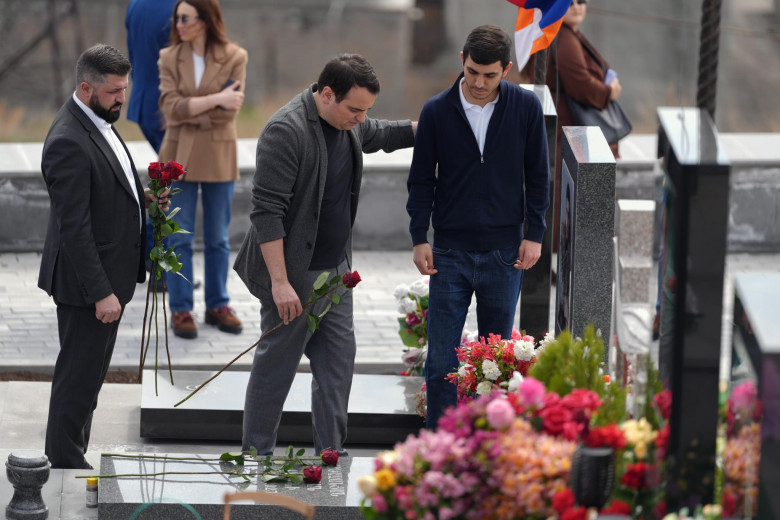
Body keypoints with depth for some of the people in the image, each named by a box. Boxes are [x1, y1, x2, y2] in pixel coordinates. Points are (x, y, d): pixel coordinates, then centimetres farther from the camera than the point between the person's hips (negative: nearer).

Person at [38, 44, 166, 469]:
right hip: (88, 280, -10)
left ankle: (71, 458, 28)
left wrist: (141, 198, 5)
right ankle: (65, 463, 10)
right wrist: (100, 292, -24)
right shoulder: (68, 142, -24)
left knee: (87, 376, 18)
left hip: (109, 274, 10)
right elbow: (74, 227, -25)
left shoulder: (99, 122, 8)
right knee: (79, 375, 0)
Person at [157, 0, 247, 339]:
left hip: (218, 157, -1)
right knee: (179, 237, 1)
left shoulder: (234, 58, -4)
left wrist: (188, 111, -14)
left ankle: (218, 305, 20)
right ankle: (180, 309, 7)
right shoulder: (169, 58, 1)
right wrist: (214, 100, -18)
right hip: (179, 156, 1)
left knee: (217, 238, 9)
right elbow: (171, 107, -11)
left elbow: (229, 111, -12)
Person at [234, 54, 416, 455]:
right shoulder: (286, 130, -22)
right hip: (293, 272, -8)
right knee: (277, 364, 0)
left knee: (338, 358, 9)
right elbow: (266, 211, -24)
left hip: (335, 268, 8)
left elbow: (383, 134, 30)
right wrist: (279, 282, -26)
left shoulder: (350, 126, 5)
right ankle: (257, 456, 11)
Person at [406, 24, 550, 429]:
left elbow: (537, 175, 6)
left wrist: (534, 235, 1)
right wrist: (419, 239, -1)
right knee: (442, 359, -1)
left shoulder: (525, 107, -3)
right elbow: (421, 180, 5)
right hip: (450, 252, 0)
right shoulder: (436, 111, -3)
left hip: (504, 251, 0)